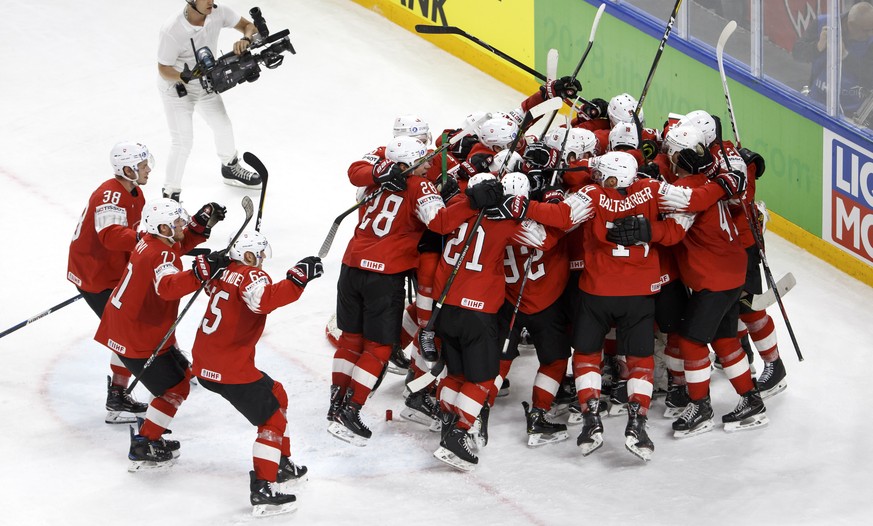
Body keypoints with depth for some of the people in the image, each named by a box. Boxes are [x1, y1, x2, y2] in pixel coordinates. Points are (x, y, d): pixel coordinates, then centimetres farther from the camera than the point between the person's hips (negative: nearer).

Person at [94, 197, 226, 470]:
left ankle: (151, 434, 28)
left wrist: (202, 222, 5)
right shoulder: (161, 256, -26)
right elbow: (168, 287, -46)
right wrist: (200, 272, -57)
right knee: (175, 387, -2)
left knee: (182, 373, 21)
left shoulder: (150, 242, 3)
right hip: (138, 340, -10)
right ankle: (143, 447, 1)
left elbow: (180, 243, 21)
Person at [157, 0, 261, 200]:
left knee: (223, 126, 21)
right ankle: (170, 193, 6)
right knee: (182, 143, -10)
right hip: (176, 89, -6)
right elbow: (163, 69, -24)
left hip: (205, 84, 6)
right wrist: (184, 76, -42)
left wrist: (245, 39, -31)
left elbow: (249, 26, -9)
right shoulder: (172, 30, -34)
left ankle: (231, 169, 48)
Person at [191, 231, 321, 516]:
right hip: (231, 370, -10)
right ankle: (262, 490, -7)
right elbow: (265, 300, -37)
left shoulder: (223, 273, 10)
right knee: (273, 420, -1)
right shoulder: (249, 276, -15)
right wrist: (298, 278, -34)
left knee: (276, 396, 27)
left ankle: (281, 464, 37)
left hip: (204, 363, 10)